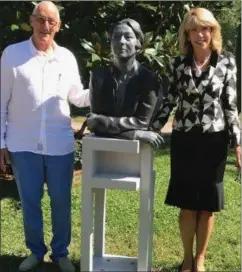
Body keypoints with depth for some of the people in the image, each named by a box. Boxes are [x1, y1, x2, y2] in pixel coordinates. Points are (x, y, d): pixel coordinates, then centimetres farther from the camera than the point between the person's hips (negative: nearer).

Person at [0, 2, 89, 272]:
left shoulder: (67, 57, 2)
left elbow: (77, 97, 9)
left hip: (60, 145, 2)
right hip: (23, 145, -1)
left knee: (61, 201, 12)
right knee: (29, 202, 12)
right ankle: (35, 250, 32)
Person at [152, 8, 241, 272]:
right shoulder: (178, 63, 1)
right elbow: (169, 101, 6)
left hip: (213, 140, 0)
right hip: (183, 140, 1)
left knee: (207, 205, 7)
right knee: (187, 204, 7)